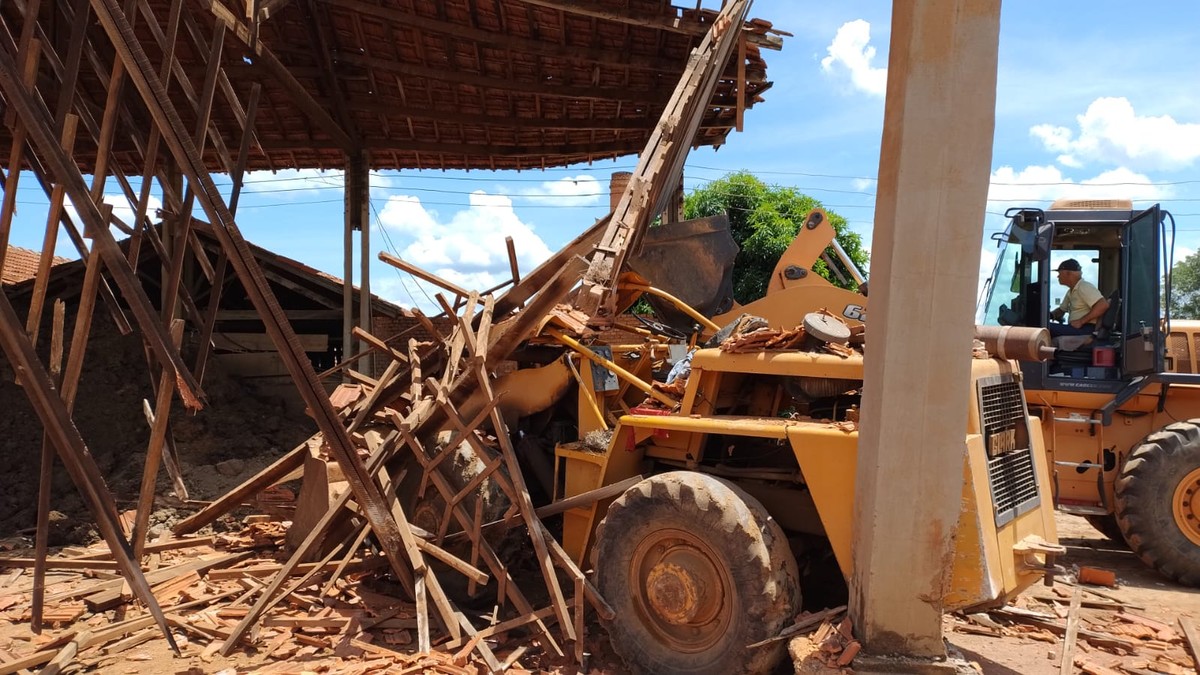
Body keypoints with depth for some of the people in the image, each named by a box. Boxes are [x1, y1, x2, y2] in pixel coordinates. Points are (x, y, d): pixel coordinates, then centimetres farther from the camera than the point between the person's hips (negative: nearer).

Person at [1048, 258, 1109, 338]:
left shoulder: (1084, 287, -9)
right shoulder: (1071, 291, 22)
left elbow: (1103, 305, -21)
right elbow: (1061, 310, 33)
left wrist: (1081, 321, -20)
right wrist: (1050, 315, 9)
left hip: (1086, 328, -10)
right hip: (1074, 327, 10)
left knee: (1048, 328, -25)